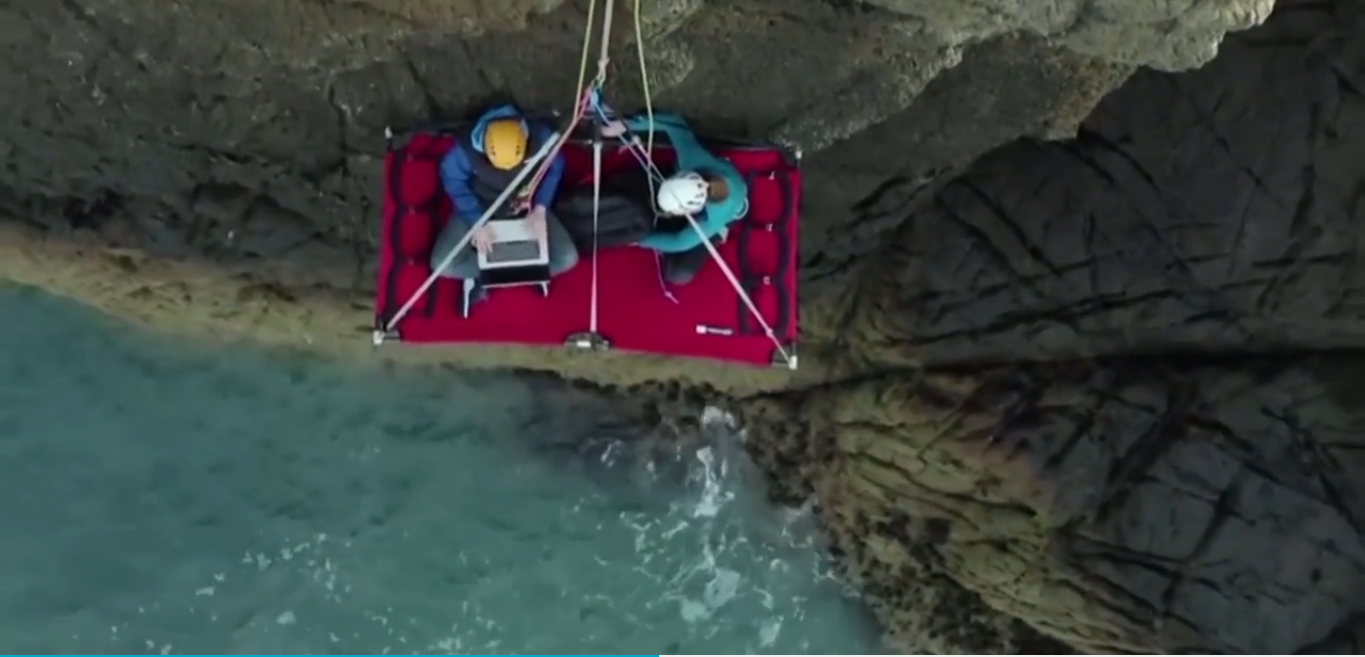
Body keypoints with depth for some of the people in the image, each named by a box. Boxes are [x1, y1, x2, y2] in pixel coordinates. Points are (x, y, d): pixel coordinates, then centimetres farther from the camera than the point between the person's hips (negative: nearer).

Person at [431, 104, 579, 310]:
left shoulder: (540, 136, -30)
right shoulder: (465, 148, -34)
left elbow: (555, 168, -9)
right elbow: (453, 181, -14)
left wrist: (540, 209, -19)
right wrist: (477, 222, -22)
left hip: (525, 208, 1)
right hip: (479, 209, -1)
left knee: (567, 258, -17)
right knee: (442, 263, -22)